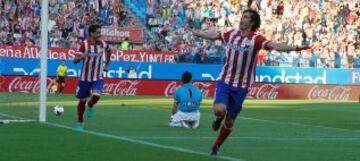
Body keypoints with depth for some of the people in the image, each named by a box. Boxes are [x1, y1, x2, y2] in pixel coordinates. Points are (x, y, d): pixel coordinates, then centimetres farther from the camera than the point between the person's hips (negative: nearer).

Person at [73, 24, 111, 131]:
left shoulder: (103, 44, -4)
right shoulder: (84, 44, -14)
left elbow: (108, 51, 21)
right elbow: (75, 61, -19)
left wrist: (106, 65, 18)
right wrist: (82, 56, -39)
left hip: (98, 77, 1)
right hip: (85, 77, -1)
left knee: (96, 96, -23)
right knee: (82, 101, 7)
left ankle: (90, 106, 13)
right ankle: (80, 123, 26)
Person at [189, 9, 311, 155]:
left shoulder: (256, 39, -11)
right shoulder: (232, 34, 1)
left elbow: (274, 45, -26)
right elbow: (213, 36, 19)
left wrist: (295, 48, -42)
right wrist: (196, 33, 32)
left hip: (241, 86, -2)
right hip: (224, 81, 2)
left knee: (230, 121, 6)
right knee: (219, 109, -22)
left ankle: (216, 146, 30)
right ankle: (219, 117, 17)